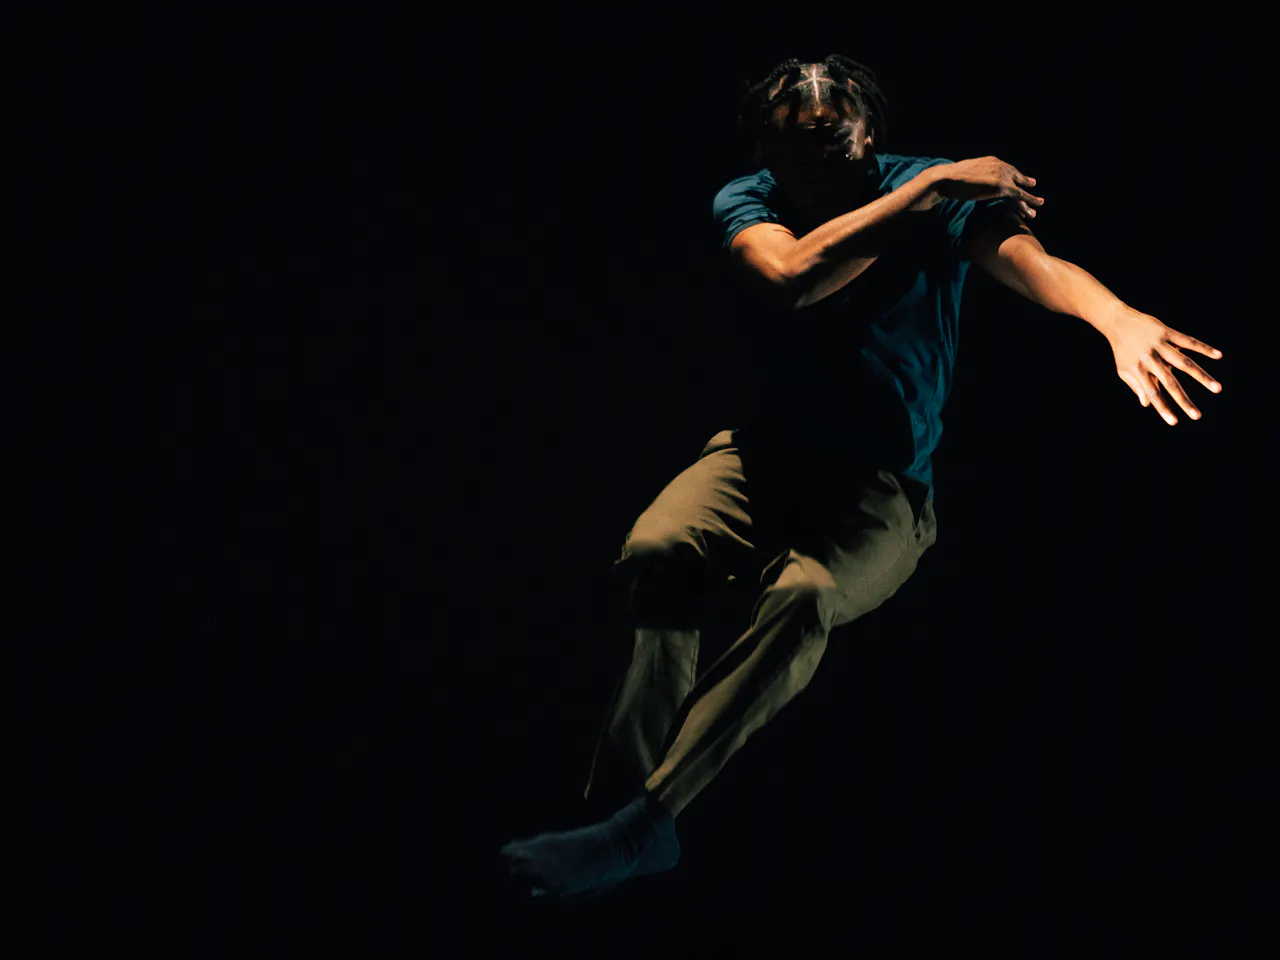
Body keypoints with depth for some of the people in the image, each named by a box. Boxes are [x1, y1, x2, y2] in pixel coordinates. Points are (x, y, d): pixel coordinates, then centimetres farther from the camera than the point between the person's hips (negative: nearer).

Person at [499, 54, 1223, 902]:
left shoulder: (940, 193, -9)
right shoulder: (748, 202, -2)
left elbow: (1030, 257, -30)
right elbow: (792, 278, -26)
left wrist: (1117, 315, -53)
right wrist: (931, 188, -26)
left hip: (884, 488, -2)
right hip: (768, 452, 2)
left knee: (804, 597, -35)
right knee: (655, 552, -31)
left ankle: (639, 824, -36)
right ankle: (628, 799, -33)